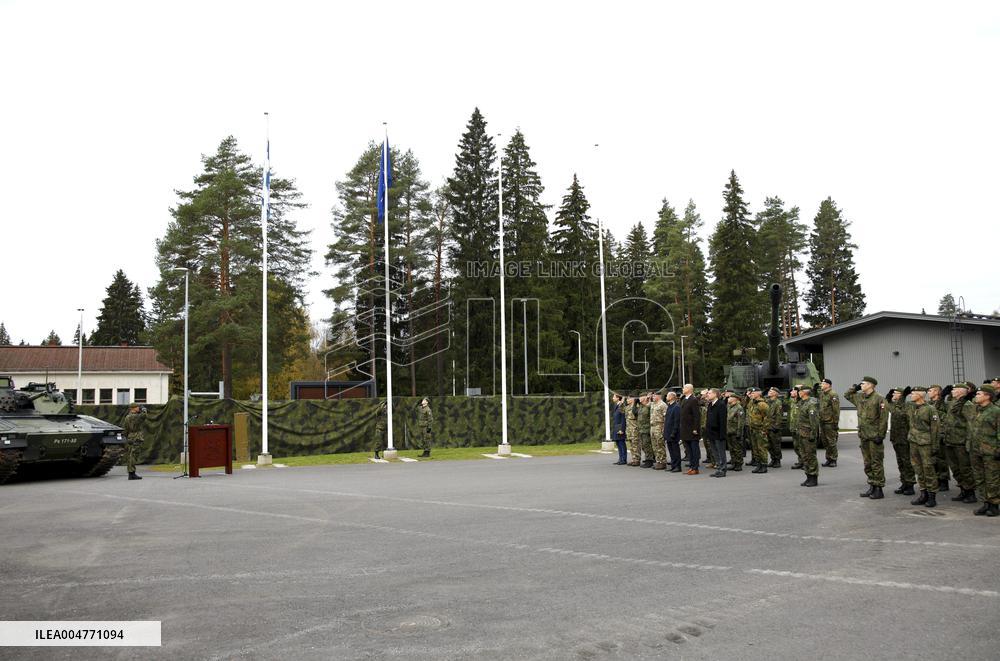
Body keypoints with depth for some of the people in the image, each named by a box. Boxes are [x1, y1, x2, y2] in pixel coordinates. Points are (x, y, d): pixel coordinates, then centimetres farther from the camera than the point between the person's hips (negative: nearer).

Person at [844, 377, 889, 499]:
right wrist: (855, 387, 11)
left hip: (874, 437, -8)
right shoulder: (859, 397, 9)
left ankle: (879, 489, 5)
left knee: (876, 463, -1)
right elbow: (847, 395, 27)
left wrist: (880, 435, -17)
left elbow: (883, 419, -15)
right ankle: (872, 487, 21)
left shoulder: (879, 399, -13)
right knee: (867, 463, 13)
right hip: (863, 436, 8)